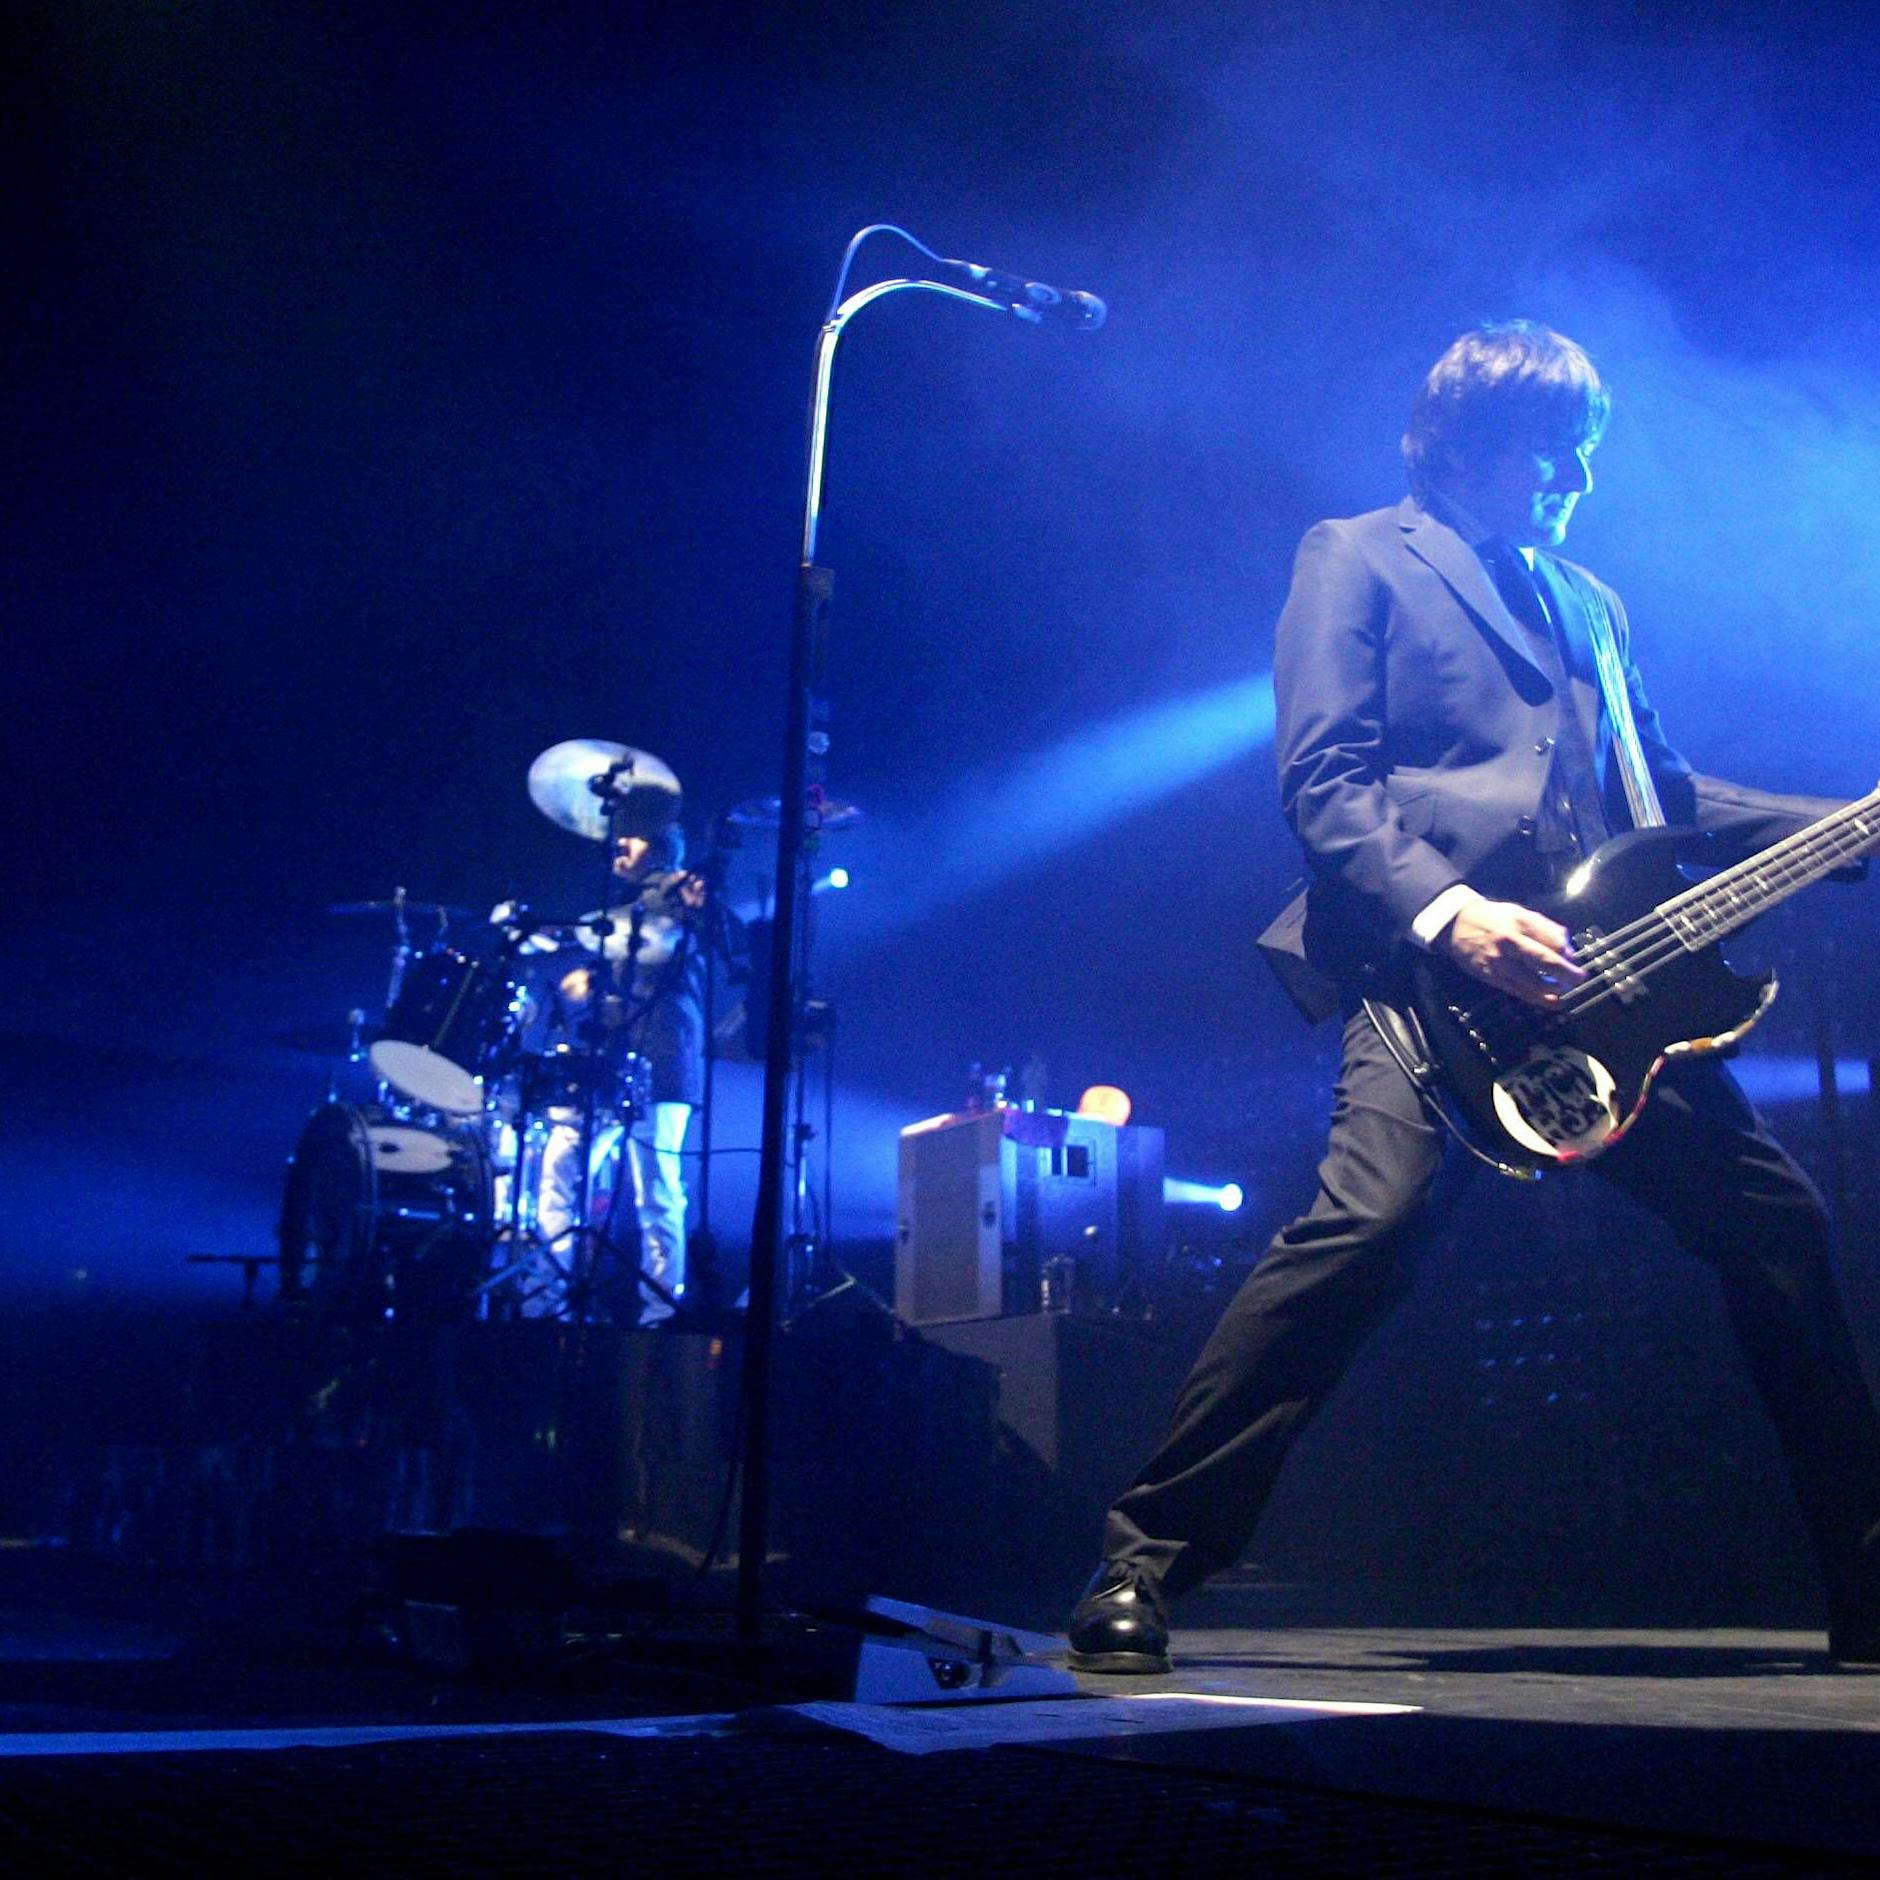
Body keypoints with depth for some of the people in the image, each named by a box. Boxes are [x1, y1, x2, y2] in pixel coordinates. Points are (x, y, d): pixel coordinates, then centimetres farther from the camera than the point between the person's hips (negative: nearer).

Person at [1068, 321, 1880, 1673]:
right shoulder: (1360, 557, 8)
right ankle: (1144, 1563, -14)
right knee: (1364, 1226, -24)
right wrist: (1447, 913, -20)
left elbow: (1661, 793, 29)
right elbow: (1320, 779, -5)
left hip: (1595, 981, 7)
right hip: (1428, 969, -7)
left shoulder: (1588, 601, 28)